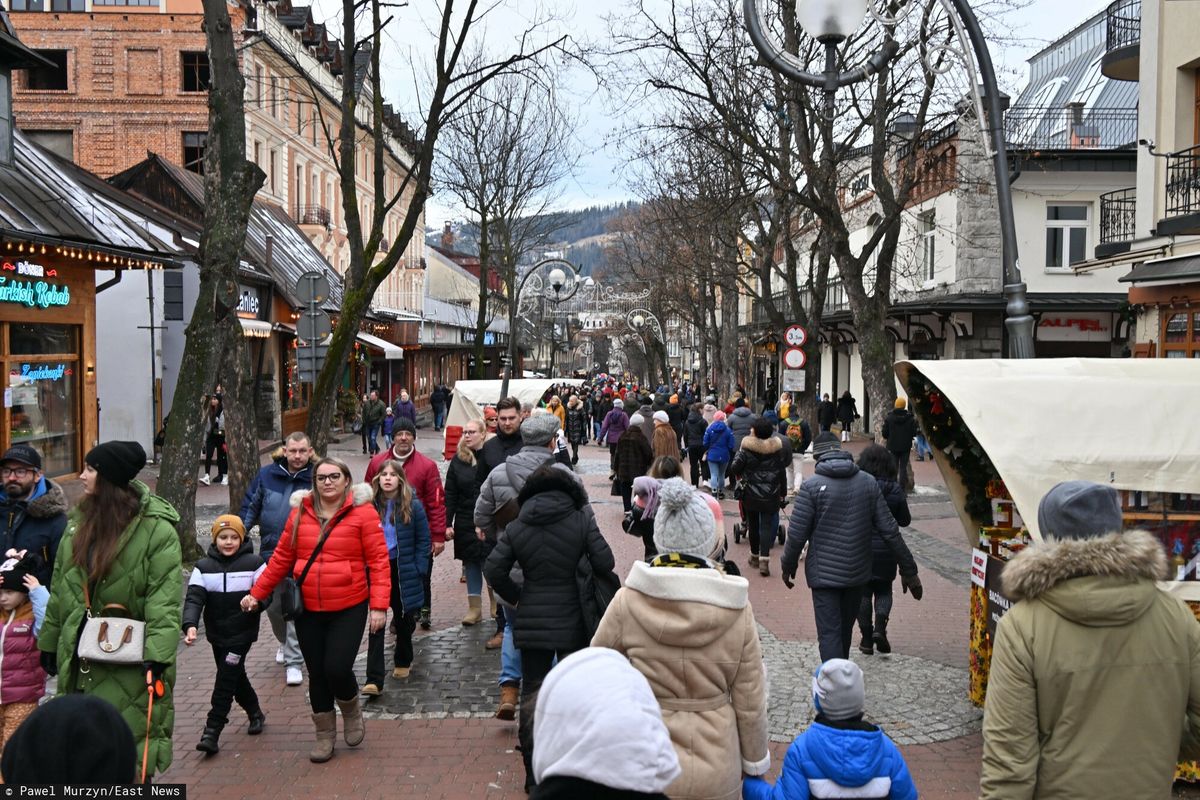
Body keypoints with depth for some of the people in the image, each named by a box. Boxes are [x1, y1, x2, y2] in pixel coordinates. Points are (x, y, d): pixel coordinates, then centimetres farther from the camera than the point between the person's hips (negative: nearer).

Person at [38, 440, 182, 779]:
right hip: (80, 661, 7)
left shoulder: (156, 528, -13)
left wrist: (158, 653, -24)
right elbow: (60, 589, 16)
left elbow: (165, 598, -18)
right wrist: (49, 642, 17)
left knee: (129, 759, 0)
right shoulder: (79, 522, 10)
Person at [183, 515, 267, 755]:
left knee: (225, 680, -8)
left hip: (242, 633, -4)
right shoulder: (204, 567, 0)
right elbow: (194, 598, -10)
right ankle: (255, 713, 38)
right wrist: (190, 625, -26)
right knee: (235, 677, 16)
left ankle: (212, 732, -4)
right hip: (217, 634, 4)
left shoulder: (253, 563, -7)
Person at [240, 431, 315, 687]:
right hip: (271, 554, 4)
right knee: (273, 606, 16)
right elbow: (250, 507, 8)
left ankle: (293, 661, 6)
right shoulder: (267, 475, -1)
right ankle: (285, 642, 44)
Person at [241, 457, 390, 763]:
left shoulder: (363, 512, -8)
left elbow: (379, 560, -10)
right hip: (308, 611, 4)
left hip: (349, 608, -4)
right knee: (317, 673, 11)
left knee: (338, 668, -12)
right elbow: (281, 558, 10)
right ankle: (325, 735, 31)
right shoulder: (300, 513, 4)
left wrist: (379, 606, -15)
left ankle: (352, 712, 22)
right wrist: (256, 593, 9)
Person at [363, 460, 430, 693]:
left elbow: (423, 540, -2)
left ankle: (402, 661, 41)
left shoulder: (413, 506, -6)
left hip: (404, 572, 0)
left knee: (404, 619, 16)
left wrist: (418, 569, -9)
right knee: (376, 623, -6)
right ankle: (374, 680, -8)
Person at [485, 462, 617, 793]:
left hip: (531, 623, 2)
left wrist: (516, 596, 8)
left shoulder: (517, 526, 0)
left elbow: (494, 570, -5)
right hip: (573, 622, -1)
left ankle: (533, 773, 16)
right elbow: (605, 563, -11)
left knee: (532, 692, 11)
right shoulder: (582, 520, -8)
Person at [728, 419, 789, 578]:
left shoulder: (746, 448, -11)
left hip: (751, 494, -1)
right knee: (767, 525, 0)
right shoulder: (777, 449, -1)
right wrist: (783, 493, 14)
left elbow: (735, 469, -10)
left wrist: (740, 475, 14)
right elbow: (782, 472, 4)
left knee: (753, 524, 15)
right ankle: (764, 560, -13)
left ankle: (755, 556, 27)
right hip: (771, 496, 1)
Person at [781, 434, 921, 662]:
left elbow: (797, 533, -12)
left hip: (824, 573, -4)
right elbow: (889, 530, 0)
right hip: (858, 573, 4)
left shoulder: (812, 486, -12)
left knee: (829, 634, -1)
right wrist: (908, 569, 6)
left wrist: (788, 566, 4)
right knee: (845, 630, 21)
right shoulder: (868, 483, -1)